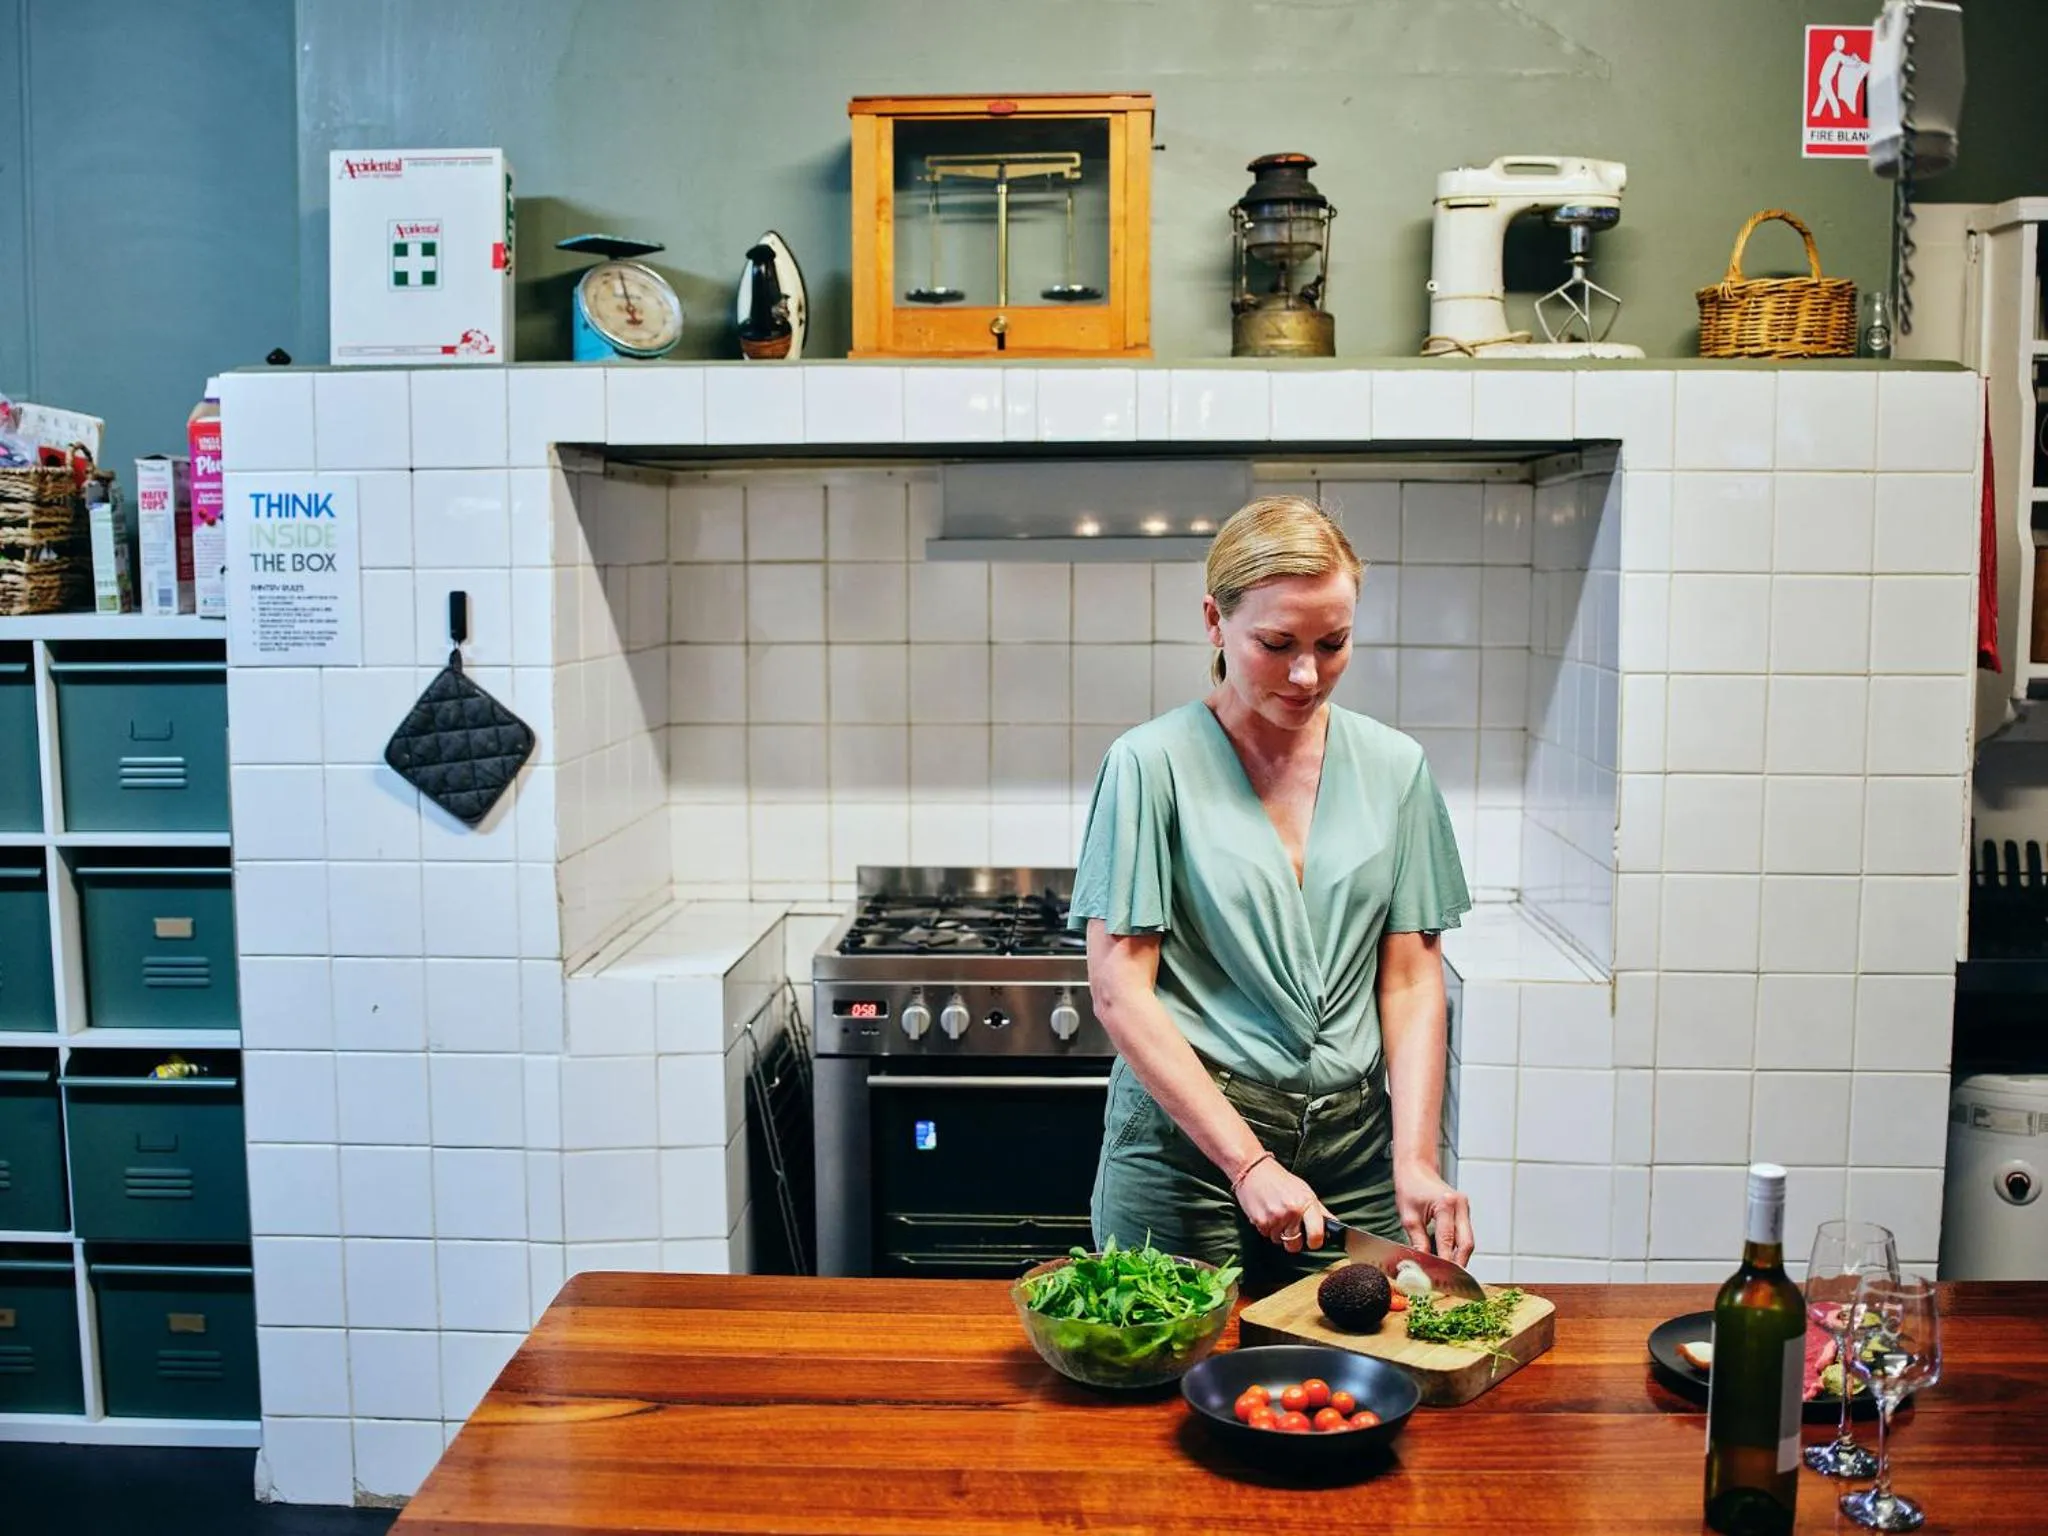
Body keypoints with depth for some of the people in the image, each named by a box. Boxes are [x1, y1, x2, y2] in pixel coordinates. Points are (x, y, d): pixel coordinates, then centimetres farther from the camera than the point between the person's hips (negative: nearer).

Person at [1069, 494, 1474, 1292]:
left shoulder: (1393, 767, 4)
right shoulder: (1152, 764, -7)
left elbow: (1411, 978, 4)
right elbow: (1119, 990, -10)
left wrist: (1416, 1160, -8)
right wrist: (1248, 1162, -15)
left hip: (1352, 1137, 3)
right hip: (1185, 1138, -3)